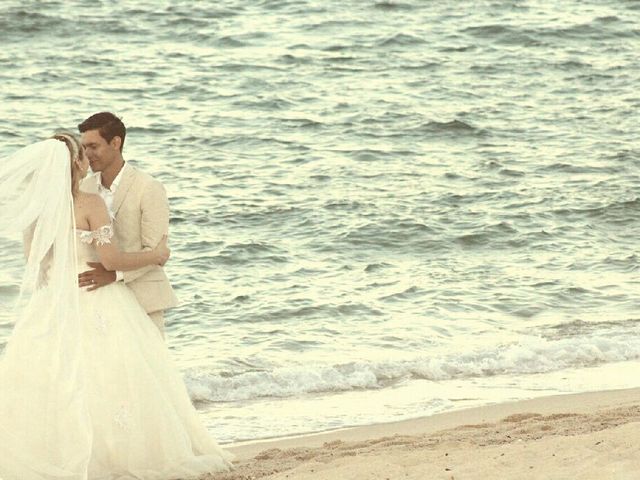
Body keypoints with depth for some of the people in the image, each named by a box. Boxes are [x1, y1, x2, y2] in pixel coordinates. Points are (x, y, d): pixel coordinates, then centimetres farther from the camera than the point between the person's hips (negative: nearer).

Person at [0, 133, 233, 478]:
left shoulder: (36, 207, 4)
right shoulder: (90, 204, -13)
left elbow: (32, 259, 14)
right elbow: (112, 260, -16)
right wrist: (155, 255, -1)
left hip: (53, 304, 5)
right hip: (96, 304, -5)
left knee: (49, 382, 5)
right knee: (111, 382, 2)